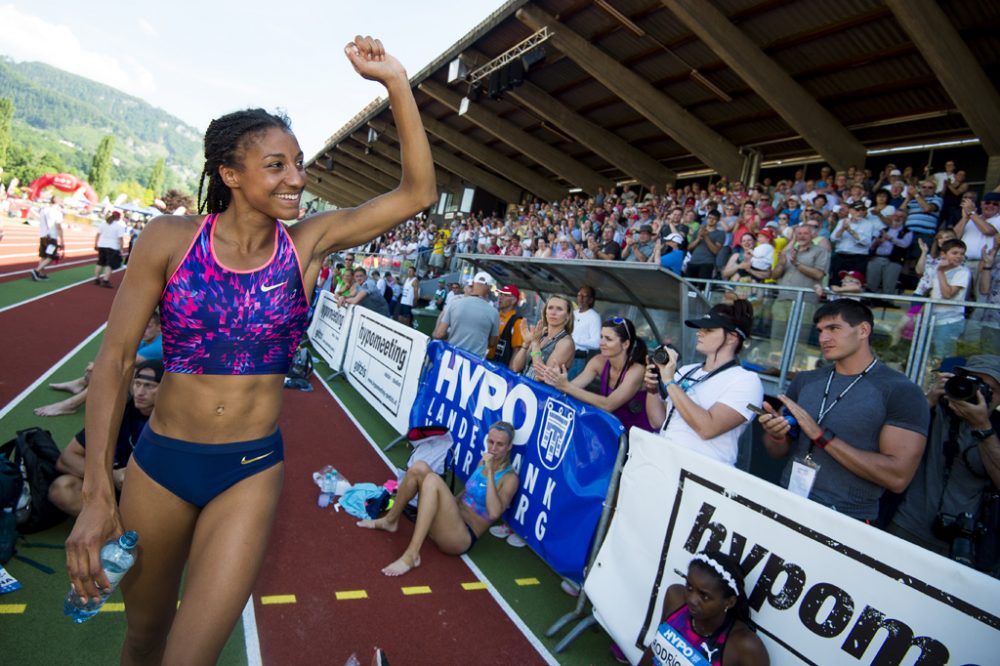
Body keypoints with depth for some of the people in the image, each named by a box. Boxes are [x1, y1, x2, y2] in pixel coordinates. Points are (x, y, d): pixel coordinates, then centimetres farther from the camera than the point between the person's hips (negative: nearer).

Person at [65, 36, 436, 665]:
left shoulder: (309, 243, -7)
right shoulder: (171, 238, -10)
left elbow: (418, 193, -13)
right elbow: (115, 359, -6)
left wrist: (396, 83, -20)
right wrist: (97, 493, -10)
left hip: (252, 472, 0)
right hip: (159, 465, 1)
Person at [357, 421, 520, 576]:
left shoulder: (509, 478, -9)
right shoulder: (483, 462, 12)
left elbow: (494, 513, -25)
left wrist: (490, 472, -24)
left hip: (462, 537, -7)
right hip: (449, 519, 7)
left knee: (432, 480, -31)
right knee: (419, 467, -9)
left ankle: (411, 555, -34)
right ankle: (390, 521, 10)